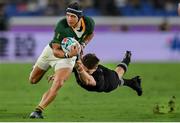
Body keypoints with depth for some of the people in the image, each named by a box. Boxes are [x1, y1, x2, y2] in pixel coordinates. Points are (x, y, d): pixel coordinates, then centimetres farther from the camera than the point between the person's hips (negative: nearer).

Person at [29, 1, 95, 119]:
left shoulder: (89, 22, -20)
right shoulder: (61, 27, -33)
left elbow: (90, 34, 6)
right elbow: (55, 51, -29)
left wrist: (83, 44, -13)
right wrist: (68, 55, -49)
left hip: (69, 56, 1)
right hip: (51, 51, -1)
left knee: (58, 84, -25)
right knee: (33, 80, 14)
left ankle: (38, 110, -22)